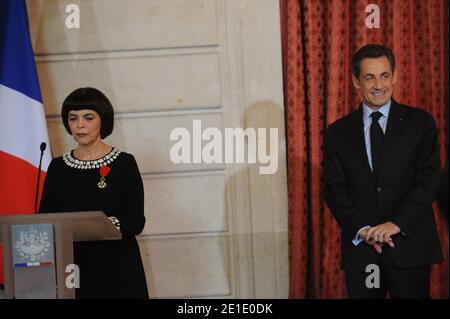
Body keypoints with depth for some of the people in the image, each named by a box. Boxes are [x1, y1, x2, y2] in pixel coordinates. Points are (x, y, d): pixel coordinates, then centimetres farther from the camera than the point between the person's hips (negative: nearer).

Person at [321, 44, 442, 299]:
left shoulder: (420, 123, 3)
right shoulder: (338, 132, 8)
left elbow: (429, 179, -4)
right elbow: (333, 188, 2)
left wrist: (397, 223, -15)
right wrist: (362, 228, -13)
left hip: (410, 244, -1)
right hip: (360, 247, 1)